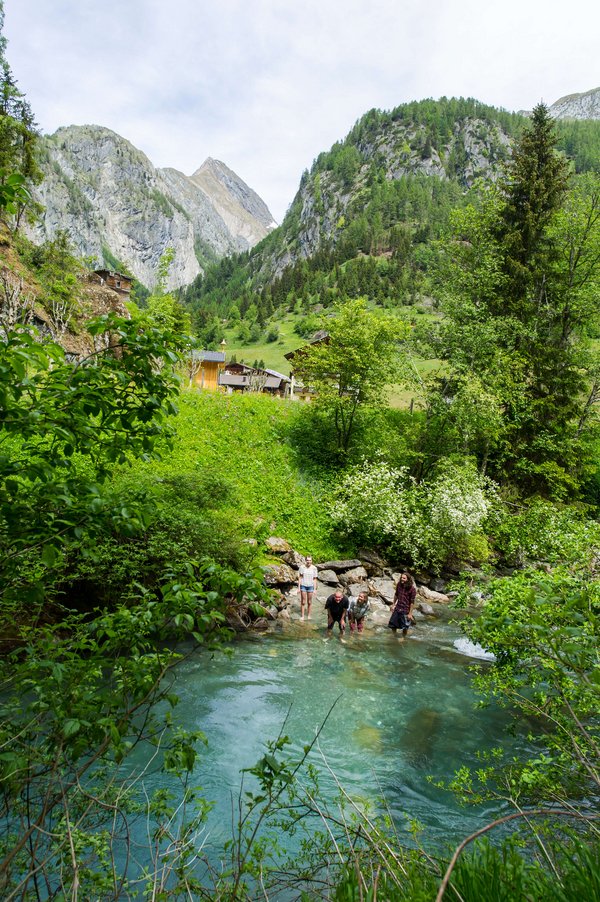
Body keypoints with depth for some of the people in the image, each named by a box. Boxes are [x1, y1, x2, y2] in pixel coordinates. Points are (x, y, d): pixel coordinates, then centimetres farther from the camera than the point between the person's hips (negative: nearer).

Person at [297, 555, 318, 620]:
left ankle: (308, 615, 24)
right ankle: (302, 616, 14)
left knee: (309, 602, 10)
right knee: (303, 602, 3)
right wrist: (299, 587, -4)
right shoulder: (302, 567, -10)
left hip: (310, 586, 1)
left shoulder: (314, 568, -7)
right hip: (303, 586, -1)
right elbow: (300, 577, -3)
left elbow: (315, 579, 0)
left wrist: (315, 589, -1)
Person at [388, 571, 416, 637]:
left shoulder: (412, 589, -19)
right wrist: (394, 605, 12)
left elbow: (412, 602, -15)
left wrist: (410, 613, -13)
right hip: (397, 608, 5)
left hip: (405, 610, -5)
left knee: (405, 627, 10)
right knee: (392, 625, 15)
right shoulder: (399, 585, -5)